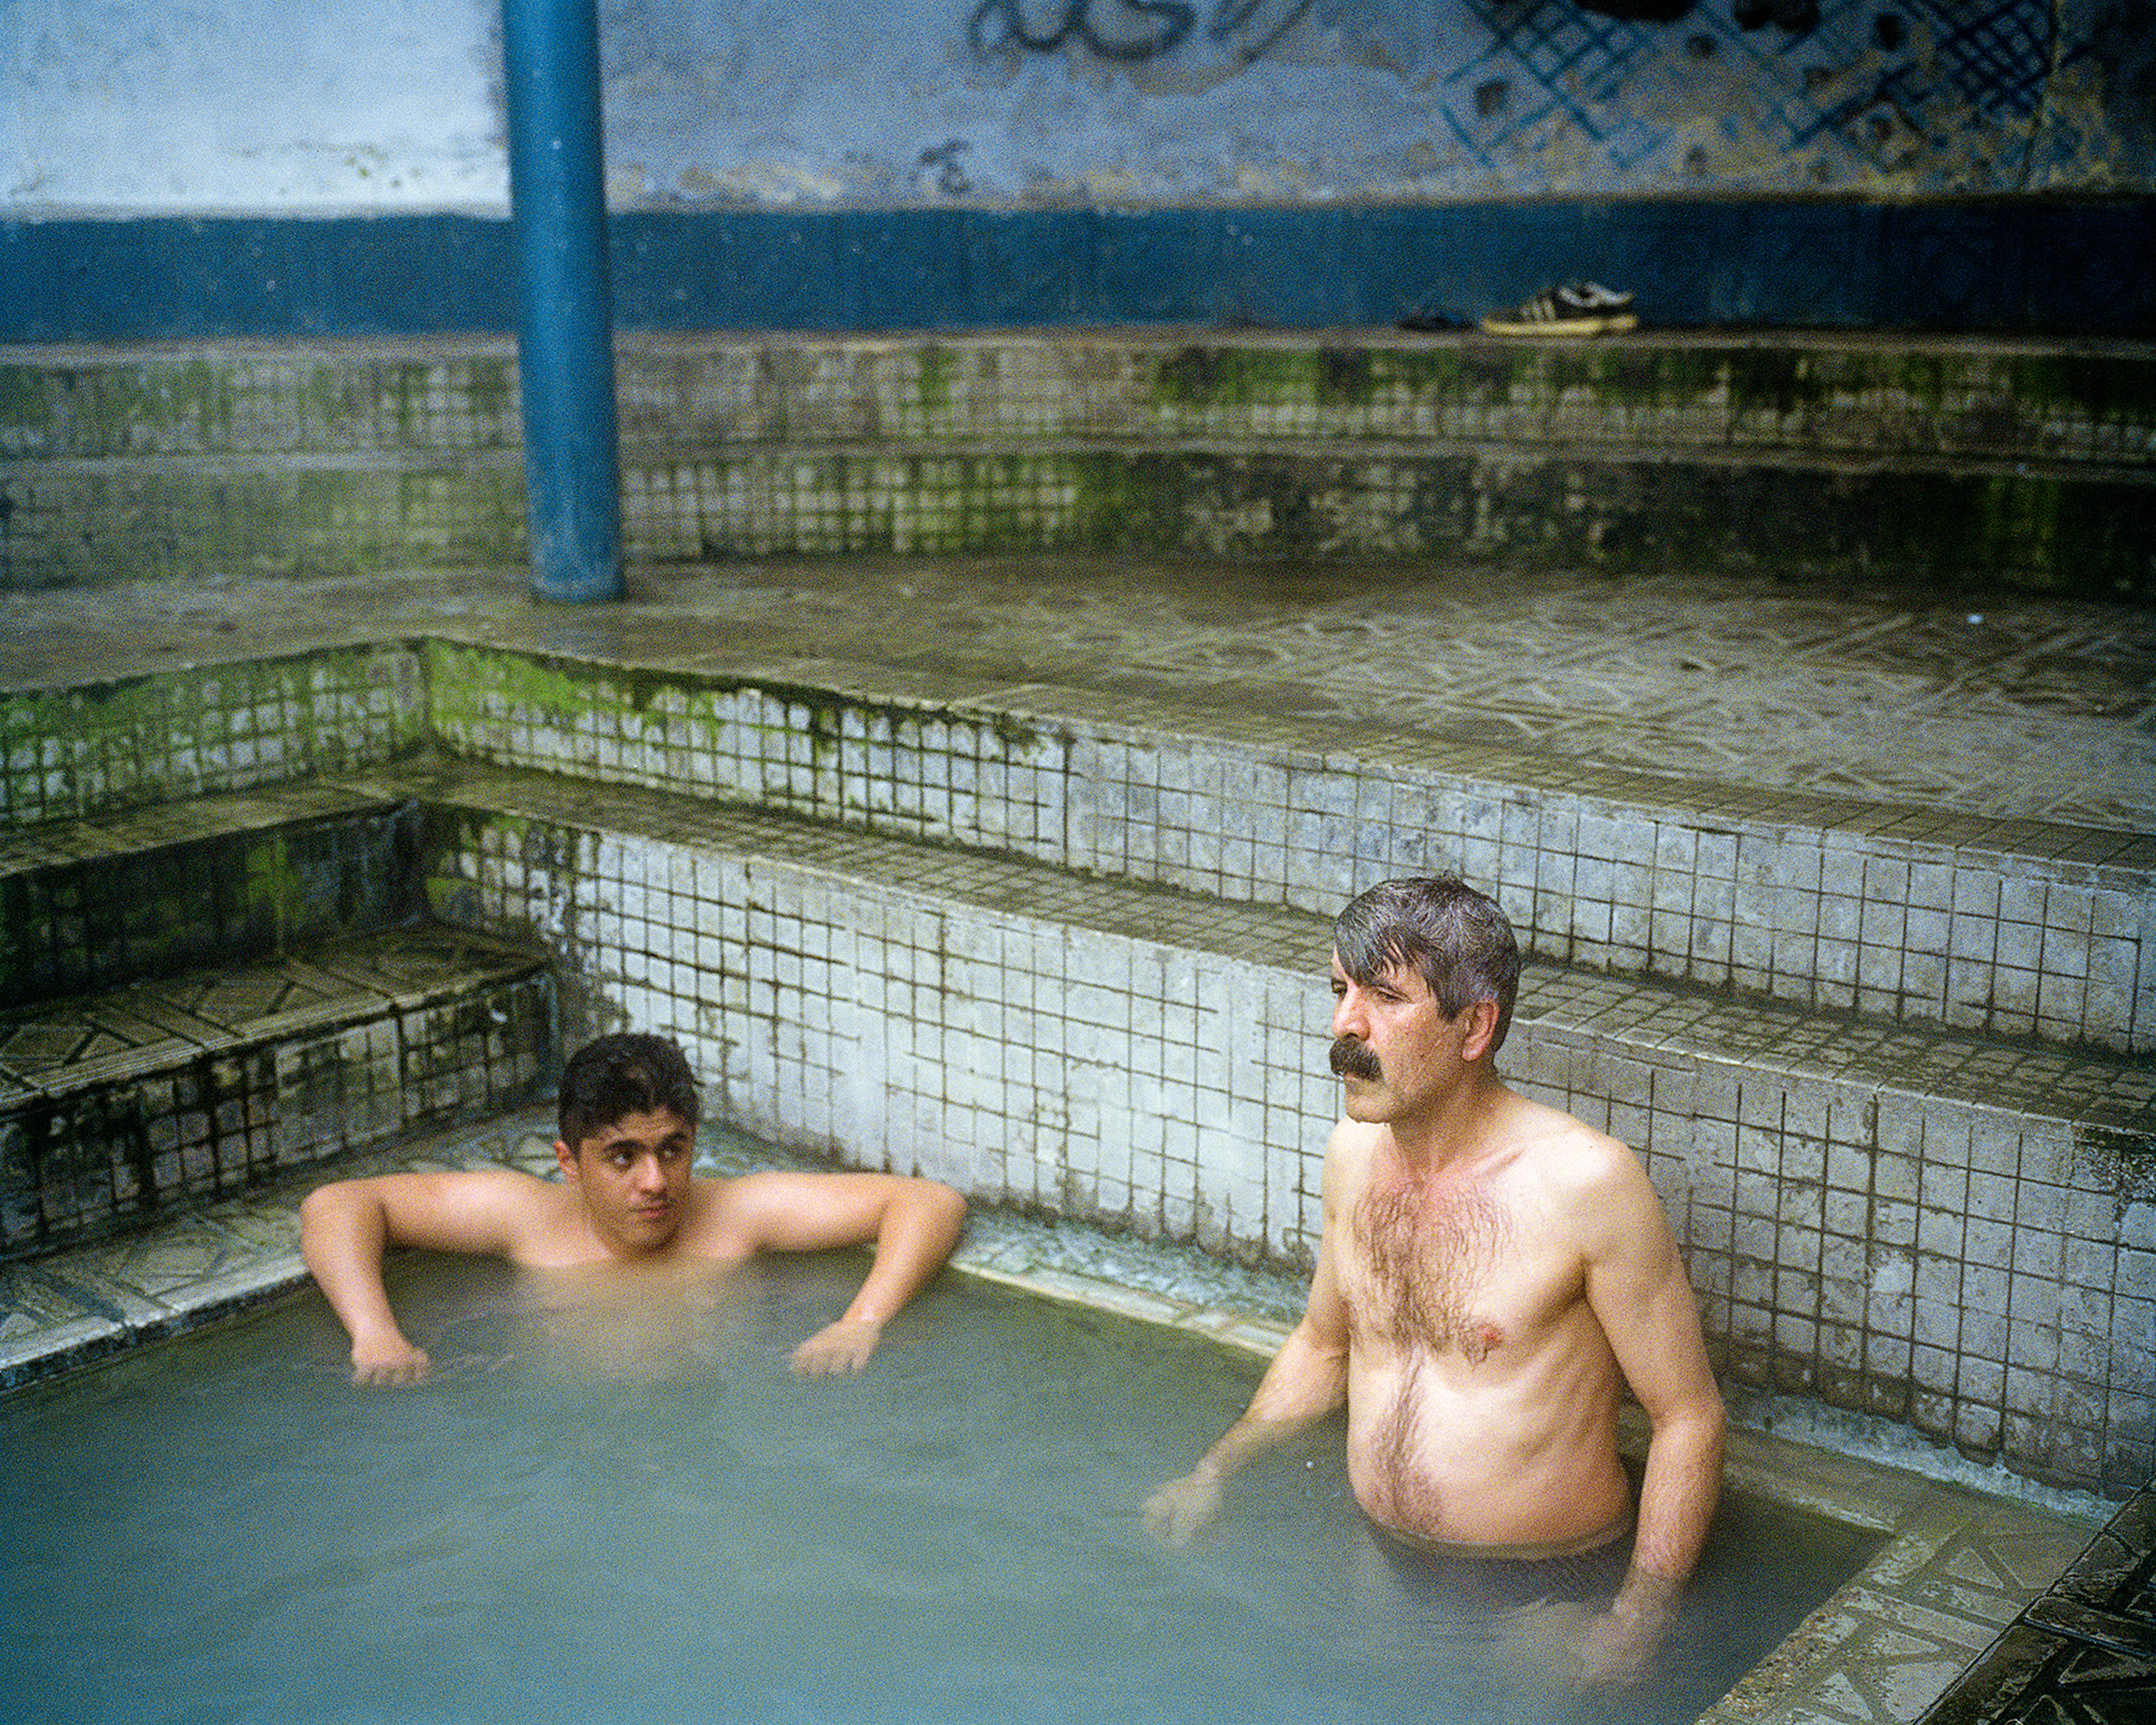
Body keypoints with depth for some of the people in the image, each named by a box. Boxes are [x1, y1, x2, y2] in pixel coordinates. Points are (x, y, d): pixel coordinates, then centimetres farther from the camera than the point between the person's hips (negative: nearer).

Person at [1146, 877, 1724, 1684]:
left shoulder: (1586, 1182, -21)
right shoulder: (1354, 1151, -1)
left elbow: (1689, 1418, -15)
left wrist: (1638, 1621, -22)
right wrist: (1214, 1472, 8)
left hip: (1544, 1597, -5)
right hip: (1380, 1563, 6)